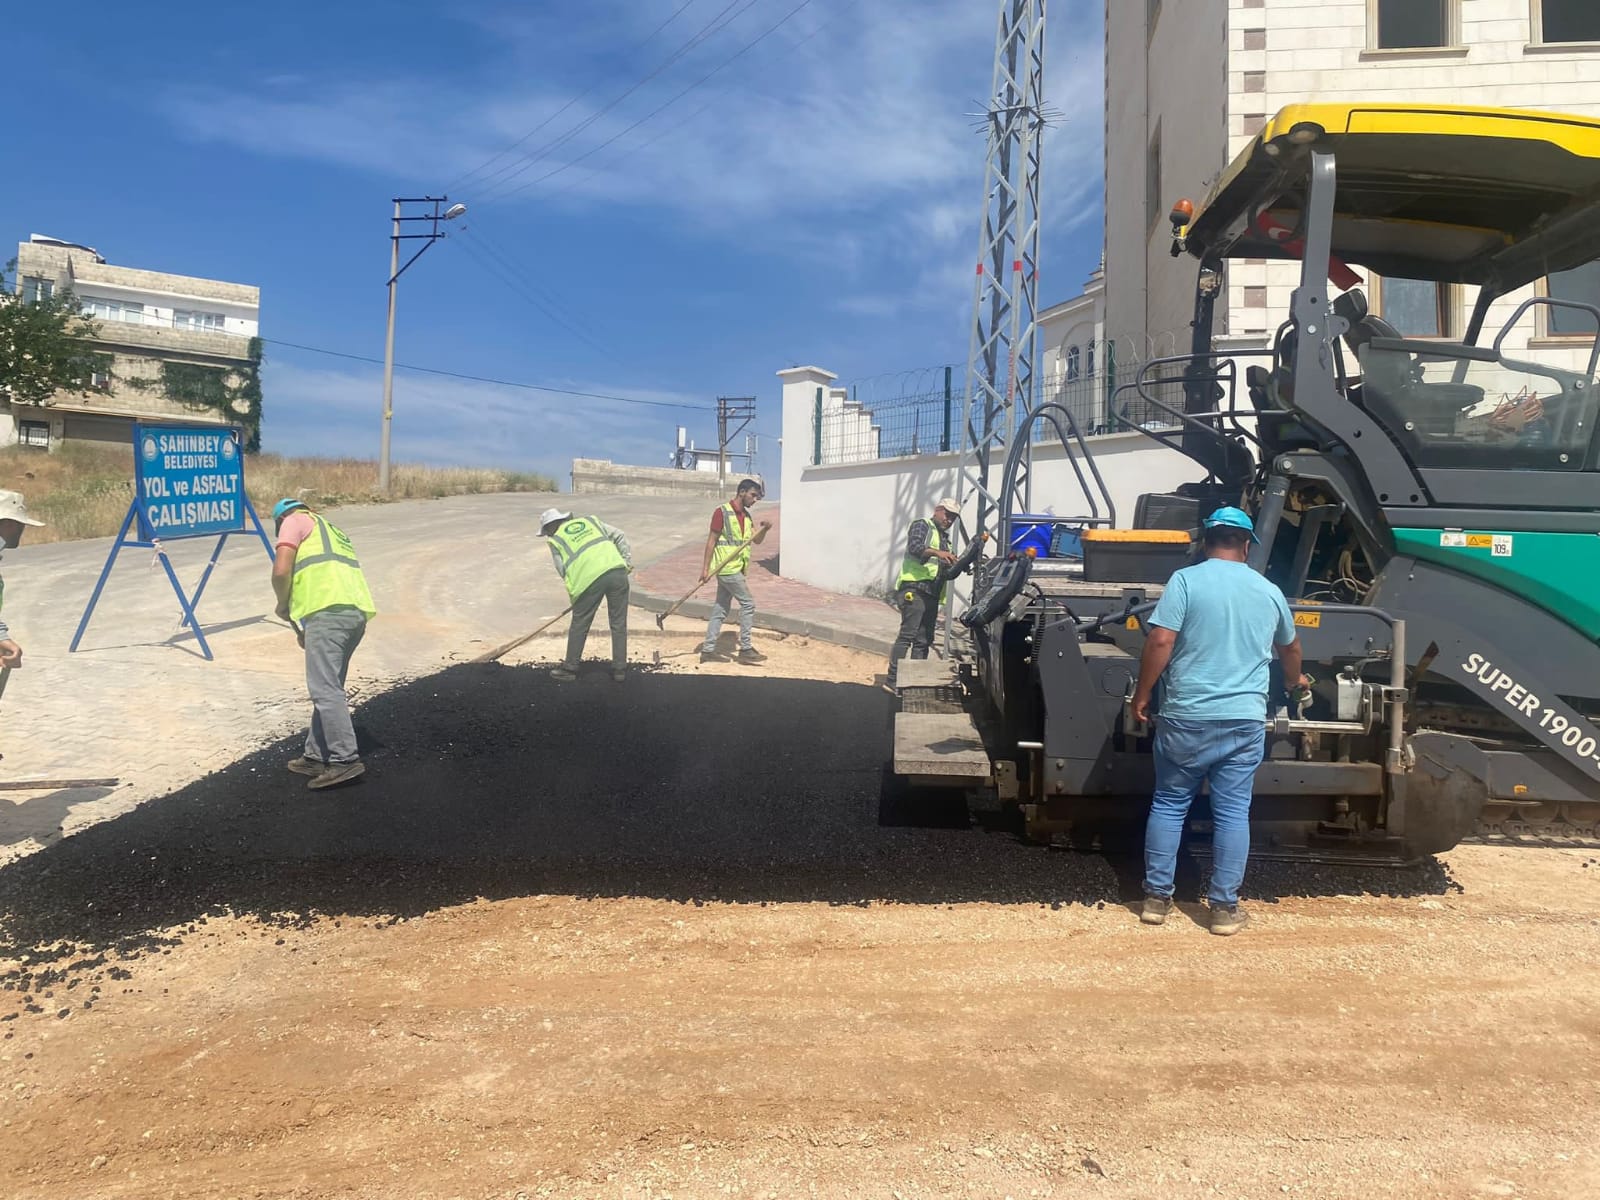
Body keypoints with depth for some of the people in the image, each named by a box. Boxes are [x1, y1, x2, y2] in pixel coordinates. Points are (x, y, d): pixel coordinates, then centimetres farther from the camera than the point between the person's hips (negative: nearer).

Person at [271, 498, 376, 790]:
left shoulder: (295, 521, 14)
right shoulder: (330, 529, 37)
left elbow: (281, 570, -2)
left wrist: (283, 605, 16)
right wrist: (308, 631, 35)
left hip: (330, 609, -8)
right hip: (357, 612, 9)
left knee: (324, 689, -10)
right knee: (328, 687, 15)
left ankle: (345, 759, -14)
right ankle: (317, 757, 20)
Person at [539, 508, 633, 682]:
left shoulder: (556, 540, 15)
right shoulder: (590, 520, 25)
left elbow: (563, 571, 7)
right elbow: (619, 536, 18)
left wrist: (574, 589, 20)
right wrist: (627, 560, 17)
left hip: (589, 578, -3)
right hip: (617, 570, 3)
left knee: (579, 626, 14)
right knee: (619, 624, 13)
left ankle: (570, 669, 23)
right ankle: (619, 669, 17)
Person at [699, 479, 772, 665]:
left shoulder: (746, 515, 14)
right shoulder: (722, 512, -10)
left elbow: (757, 540, 9)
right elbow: (711, 541, -11)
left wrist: (764, 529, -12)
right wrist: (705, 568, -14)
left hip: (737, 569, 8)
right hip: (727, 568, -8)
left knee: (721, 609, 10)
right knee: (748, 604, -7)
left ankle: (708, 650, 14)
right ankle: (745, 649, -1)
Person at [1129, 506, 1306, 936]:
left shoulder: (1185, 580, -4)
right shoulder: (1268, 591, 10)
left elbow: (1160, 642, -14)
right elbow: (1290, 649, 27)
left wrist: (1142, 695, -3)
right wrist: (1295, 680, 47)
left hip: (1186, 718, -2)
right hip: (1245, 721, 2)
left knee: (1168, 805, 10)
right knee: (1232, 812, 8)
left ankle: (1156, 897, 15)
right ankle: (1225, 907, 13)